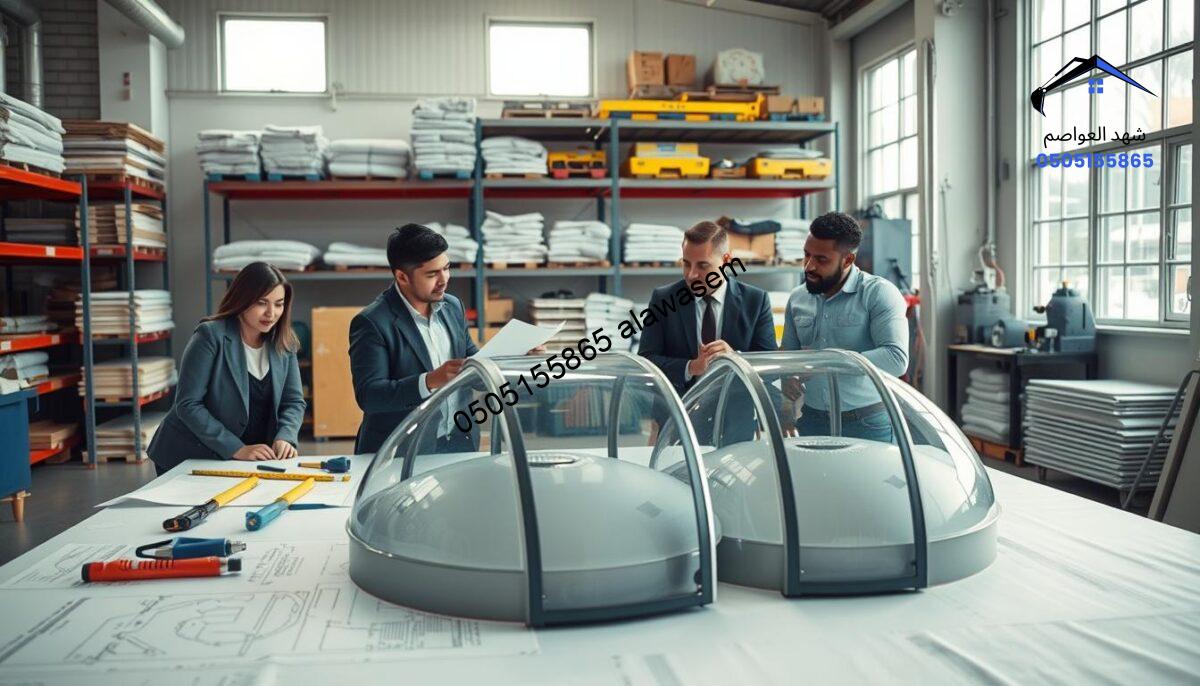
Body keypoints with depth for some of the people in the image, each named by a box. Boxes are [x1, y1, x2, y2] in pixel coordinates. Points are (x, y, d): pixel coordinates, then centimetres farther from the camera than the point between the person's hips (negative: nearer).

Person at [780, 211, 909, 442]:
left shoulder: (879, 293, -9)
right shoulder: (797, 298, 8)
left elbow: (896, 358, -19)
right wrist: (787, 378, -4)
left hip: (867, 425, -4)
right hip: (810, 422, 4)